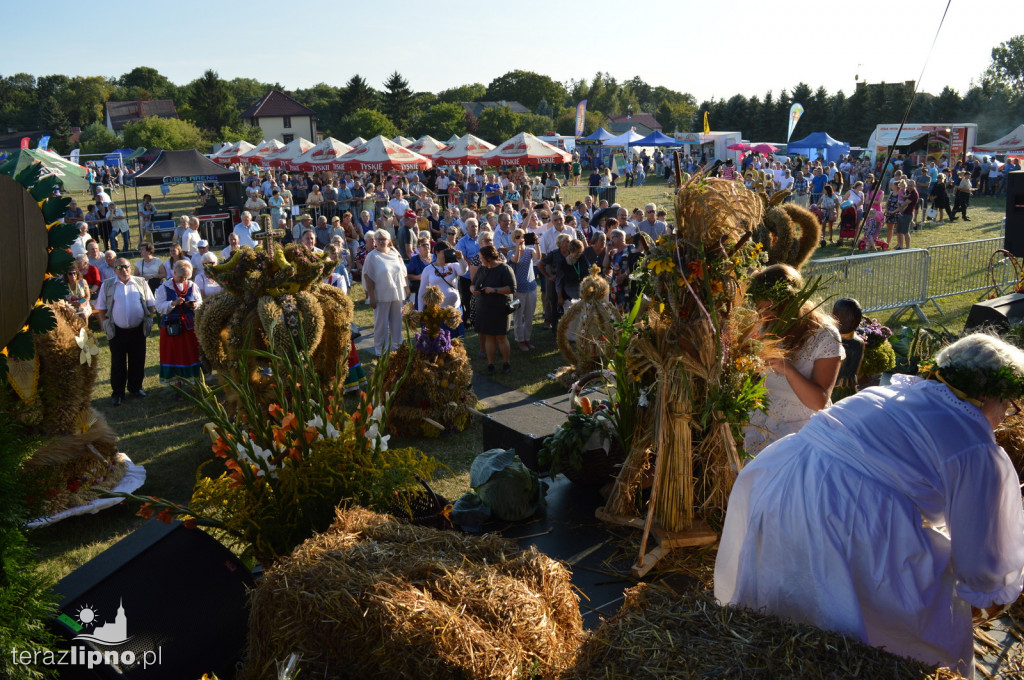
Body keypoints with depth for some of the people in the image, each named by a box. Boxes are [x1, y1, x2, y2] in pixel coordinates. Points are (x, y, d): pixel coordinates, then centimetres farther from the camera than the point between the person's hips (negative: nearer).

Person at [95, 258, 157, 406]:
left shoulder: (141, 283, 4)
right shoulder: (107, 286, 2)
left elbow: (151, 304, 10)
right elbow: (100, 309, 5)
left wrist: (148, 320, 2)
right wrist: (105, 324, -3)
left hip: (138, 330, 1)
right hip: (117, 332, -1)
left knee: (138, 361, 10)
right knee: (118, 363, 5)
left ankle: (135, 387, 27)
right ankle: (117, 393, 14)